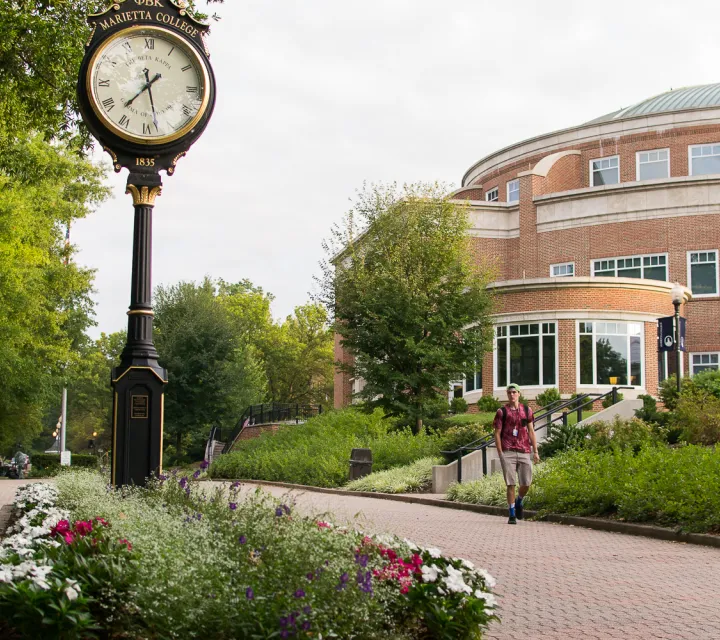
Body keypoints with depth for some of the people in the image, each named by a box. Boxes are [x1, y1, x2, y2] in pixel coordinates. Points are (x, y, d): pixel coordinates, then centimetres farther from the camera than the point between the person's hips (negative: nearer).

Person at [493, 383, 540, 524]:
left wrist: (535, 451, 8)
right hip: (508, 452, -2)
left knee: (526, 483, 2)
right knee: (511, 484, -3)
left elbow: (531, 431, 13)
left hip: (524, 452, 2)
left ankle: (519, 501, 33)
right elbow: (497, 433, 3)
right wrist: (500, 453, -5)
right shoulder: (502, 412, 4)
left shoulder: (527, 410, 12)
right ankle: (512, 514, 4)